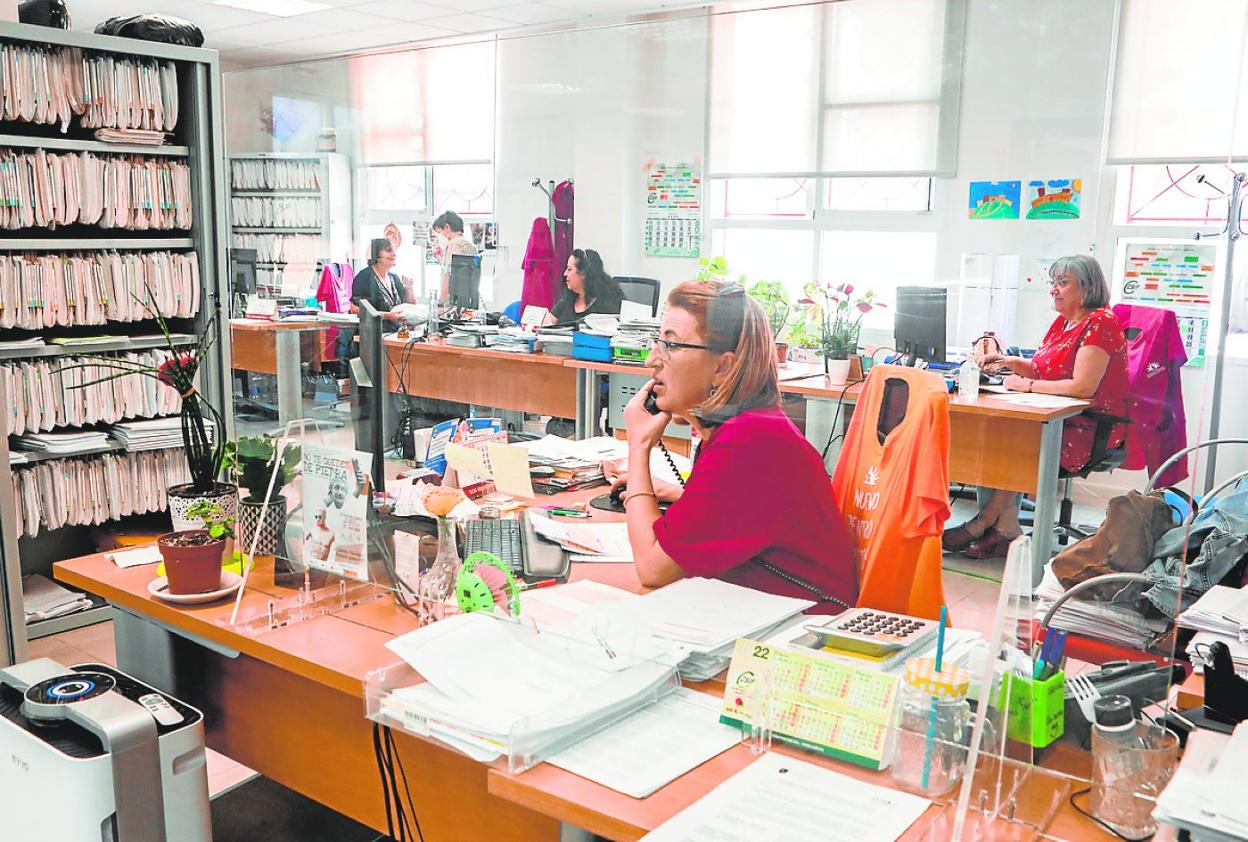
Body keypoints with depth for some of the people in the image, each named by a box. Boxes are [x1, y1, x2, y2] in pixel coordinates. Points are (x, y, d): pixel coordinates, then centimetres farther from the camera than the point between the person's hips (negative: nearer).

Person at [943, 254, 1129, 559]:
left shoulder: (1100, 322, -13)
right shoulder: (1063, 322, 15)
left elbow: (1082, 387, -21)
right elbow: (1044, 371, 22)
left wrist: (1027, 385, -14)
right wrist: (1009, 362, 5)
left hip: (1092, 428, -8)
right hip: (1059, 418, 8)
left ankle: (982, 525, -8)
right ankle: (1006, 530, -20)